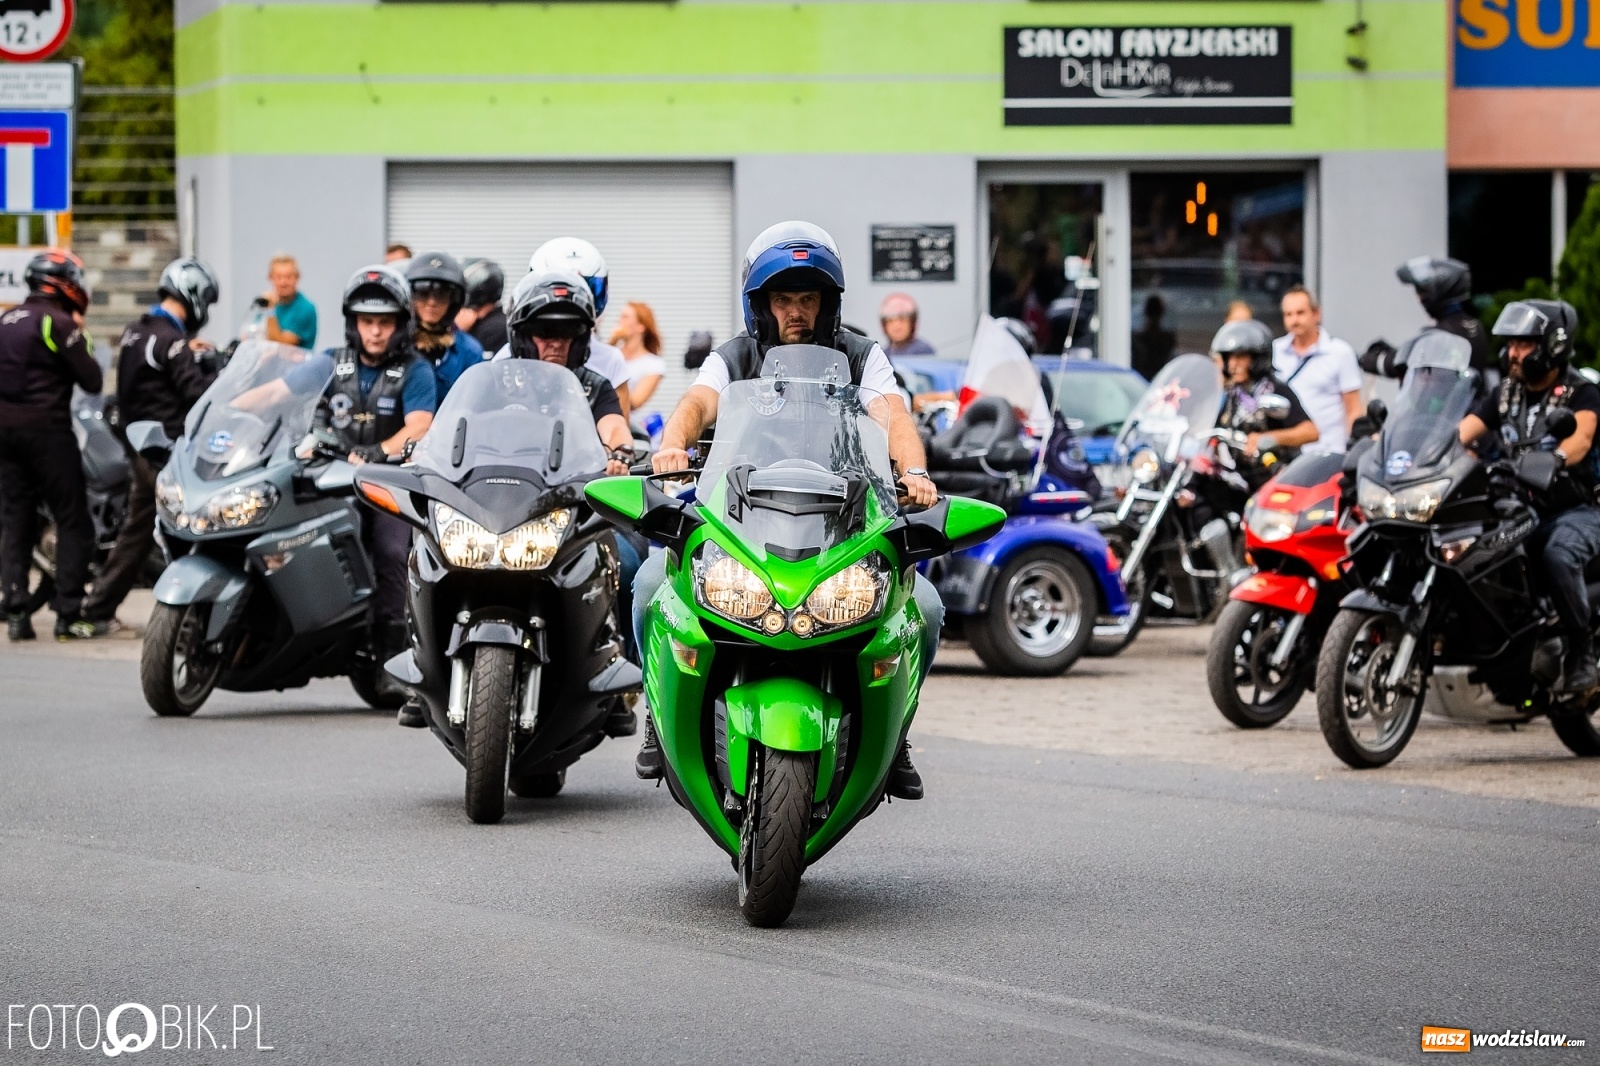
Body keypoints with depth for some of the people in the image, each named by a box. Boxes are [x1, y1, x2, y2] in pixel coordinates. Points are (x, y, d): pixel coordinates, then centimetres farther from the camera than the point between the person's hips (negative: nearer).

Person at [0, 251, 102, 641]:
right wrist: (80, 339, 2)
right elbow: (92, 381, -10)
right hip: (47, 429, -7)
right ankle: (68, 615, -6)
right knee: (73, 522, 0)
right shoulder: (59, 323, -10)